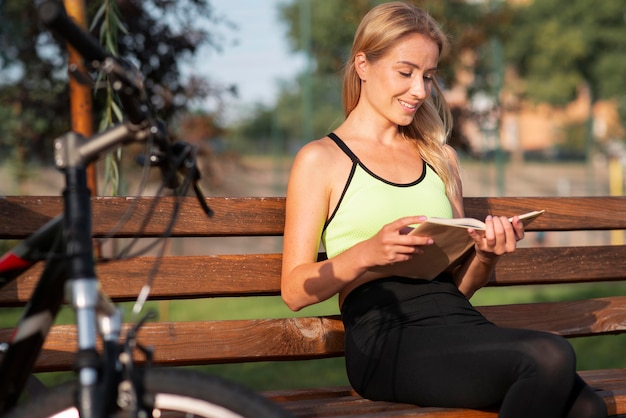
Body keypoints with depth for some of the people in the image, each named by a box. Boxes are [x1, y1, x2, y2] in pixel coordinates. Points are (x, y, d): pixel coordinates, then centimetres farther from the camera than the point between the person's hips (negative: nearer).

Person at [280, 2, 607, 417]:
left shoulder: (440, 158, 25)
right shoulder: (320, 160, 9)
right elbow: (295, 289, 1)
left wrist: (486, 255, 4)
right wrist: (368, 253, -15)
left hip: (458, 321, 5)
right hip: (386, 337, -4)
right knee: (551, 356, -30)